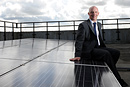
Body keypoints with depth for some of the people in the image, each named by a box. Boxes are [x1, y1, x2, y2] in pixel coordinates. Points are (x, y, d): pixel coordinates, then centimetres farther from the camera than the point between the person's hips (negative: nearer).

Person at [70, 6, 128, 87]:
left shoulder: (99, 24, 18)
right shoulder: (83, 25, -6)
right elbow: (79, 41, -13)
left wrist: (106, 48, 13)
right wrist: (78, 56, -22)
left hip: (98, 47, 8)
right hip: (89, 51, -8)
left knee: (116, 52, -11)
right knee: (106, 54, -28)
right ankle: (118, 80, -17)